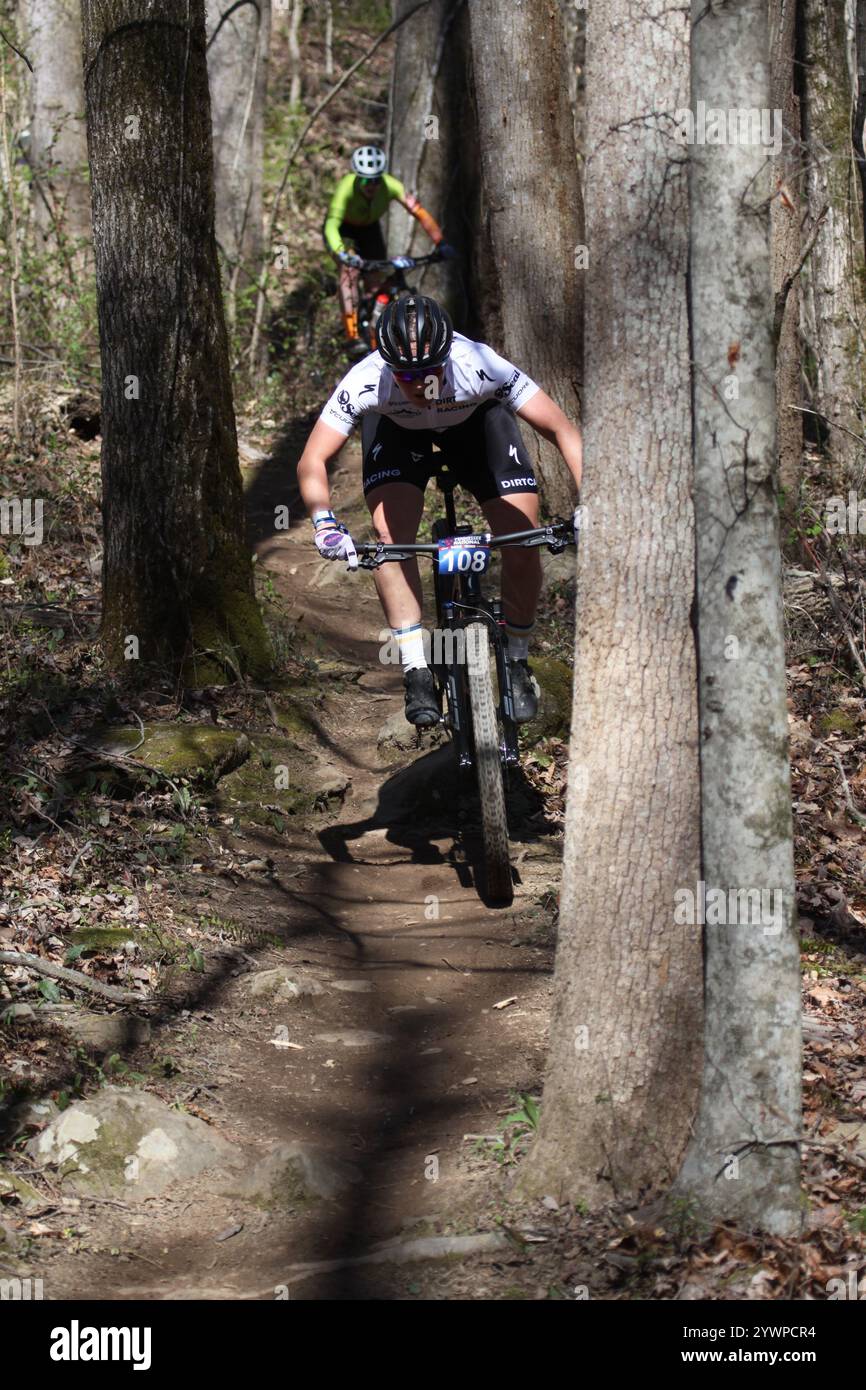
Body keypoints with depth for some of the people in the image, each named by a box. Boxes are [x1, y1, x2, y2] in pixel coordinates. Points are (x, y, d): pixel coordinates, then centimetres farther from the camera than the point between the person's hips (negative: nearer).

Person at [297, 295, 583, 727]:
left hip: (475, 419, 0)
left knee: (522, 539, -14)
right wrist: (325, 522, -52)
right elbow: (313, 461, -33)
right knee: (391, 533, -24)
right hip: (396, 428, 0)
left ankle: (518, 666, 8)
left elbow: (563, 431, -36)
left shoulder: (479, 368, -40)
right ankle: (417, 673, -16)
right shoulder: (366, 383, -38)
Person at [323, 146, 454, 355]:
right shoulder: (346, 188, -38)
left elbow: (420, 213, -35)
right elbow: (332, 226, -47)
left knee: (379, 284, -2)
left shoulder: (390, 186, -31)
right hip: (343, 229, -4)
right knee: (350, 270, -29)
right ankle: (352, 337, -33)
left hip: (369, 229, 4)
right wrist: (342, 254, -65)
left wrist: (441, 243, -48)